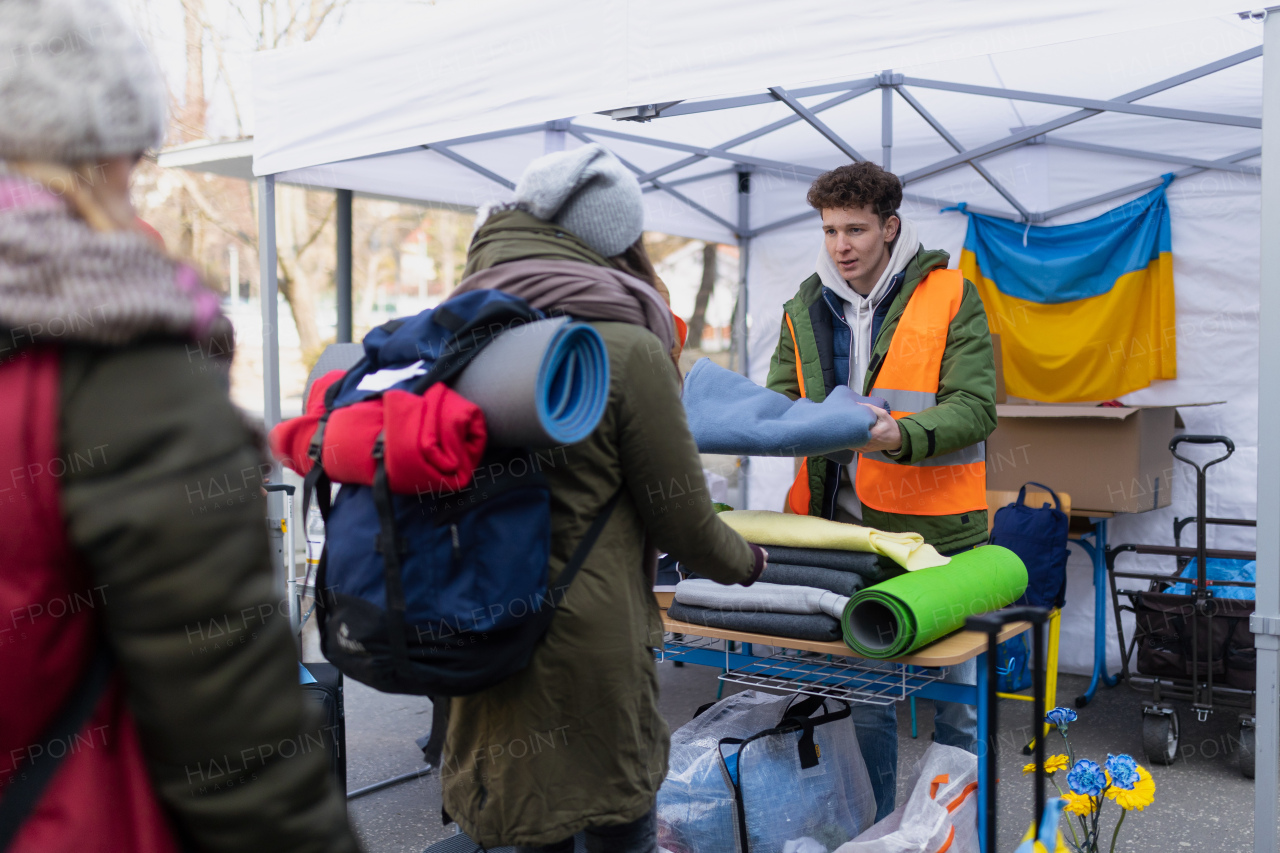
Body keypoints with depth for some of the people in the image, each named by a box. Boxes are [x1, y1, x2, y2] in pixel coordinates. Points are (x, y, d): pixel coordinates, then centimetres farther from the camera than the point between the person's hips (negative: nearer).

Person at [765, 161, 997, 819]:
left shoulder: (950, 297, -4)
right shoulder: (806, 309, 9)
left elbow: (976, 407, -12)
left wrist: (904, 434, -30)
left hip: (934, 526, -3)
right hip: (843, 527, 4)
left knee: (956, 700, 8)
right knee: (864, 698, 15)